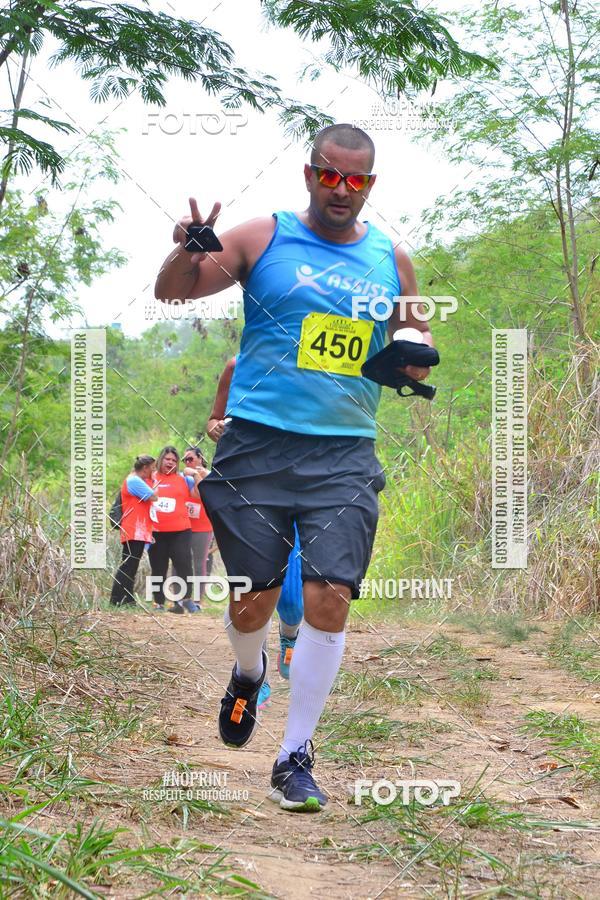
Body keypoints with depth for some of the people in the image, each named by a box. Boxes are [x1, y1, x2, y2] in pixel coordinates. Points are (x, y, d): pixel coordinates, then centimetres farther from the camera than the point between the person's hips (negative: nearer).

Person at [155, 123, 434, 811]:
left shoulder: (392, 261, 13)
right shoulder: (264, 238, 4)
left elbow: (415, 361, 23)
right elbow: (171, 292, 3)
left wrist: (417, 346, 0)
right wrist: (189, 251, -18)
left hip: (345, 455, 2)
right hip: (258, 444, -1)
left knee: (330, 597, -11)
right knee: (253, 598, 0)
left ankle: (295, 758, 0)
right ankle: (249, 674, 37)